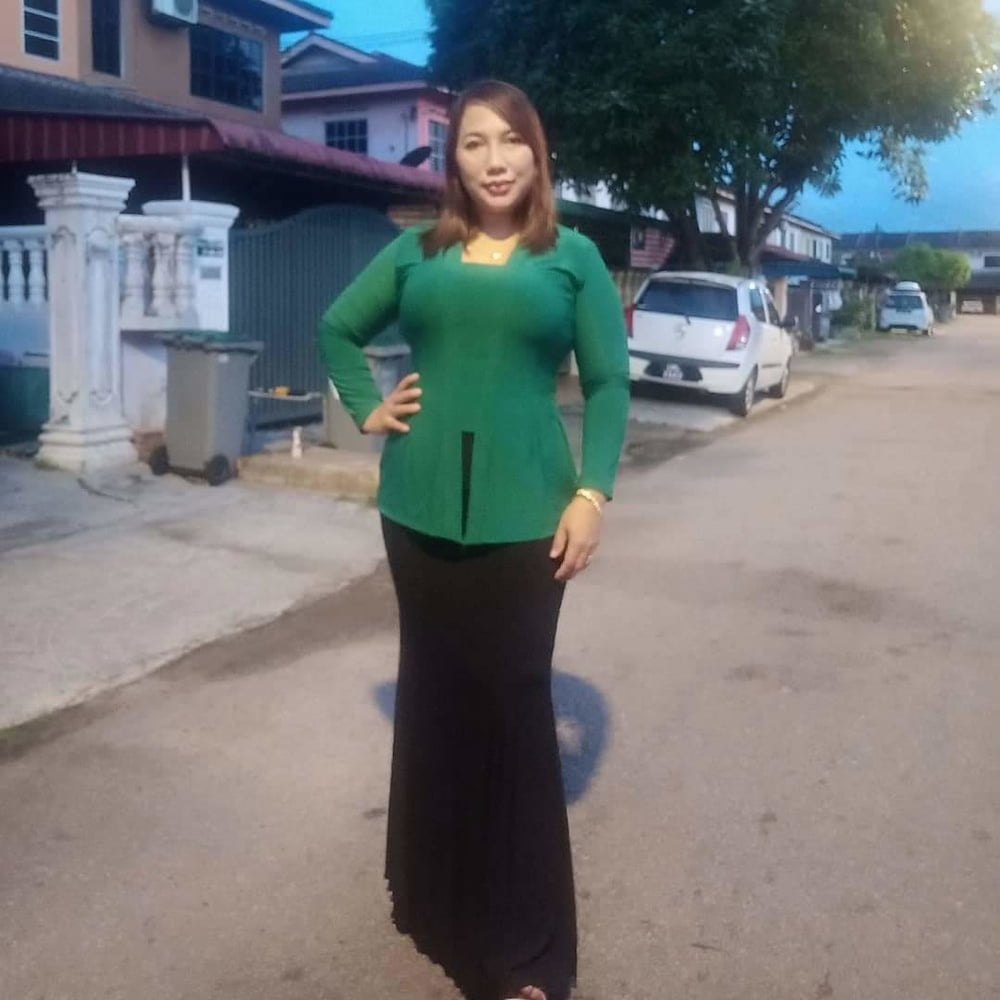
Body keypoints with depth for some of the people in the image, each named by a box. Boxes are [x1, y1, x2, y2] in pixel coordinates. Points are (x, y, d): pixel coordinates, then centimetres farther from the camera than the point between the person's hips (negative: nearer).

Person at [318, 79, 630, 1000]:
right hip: (421, 505, 3)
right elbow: (337, 329, 21)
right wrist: (367, 409, 6)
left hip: (523, 510, -2)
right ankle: (435, 895, 31)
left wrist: (592, 494, -8)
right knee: (434, 694, 12)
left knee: (514, 704, 2)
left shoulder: (573, 257, 4)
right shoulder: (417, 252, 9)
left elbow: (609, 384, 2)